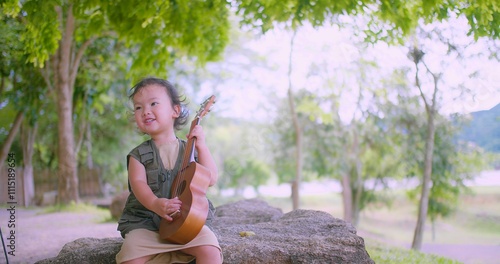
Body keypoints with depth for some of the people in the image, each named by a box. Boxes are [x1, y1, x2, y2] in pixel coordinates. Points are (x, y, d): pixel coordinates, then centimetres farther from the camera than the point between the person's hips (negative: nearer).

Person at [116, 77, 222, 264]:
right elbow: (138, 183, -8)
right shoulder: (139, 155, 8)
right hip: (145, 223, 0)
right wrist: (155, 204, -28)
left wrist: (202, 146, -7)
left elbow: (211, 179, 1)